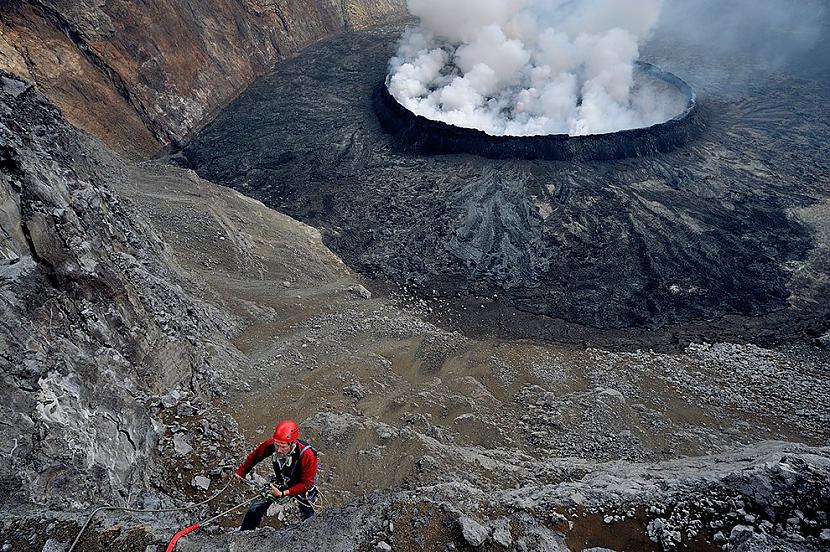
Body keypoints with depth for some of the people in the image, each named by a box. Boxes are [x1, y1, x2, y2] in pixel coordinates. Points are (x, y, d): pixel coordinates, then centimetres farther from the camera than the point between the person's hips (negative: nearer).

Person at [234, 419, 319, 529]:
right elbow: (255, 456, -5)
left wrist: (283, 493, -32)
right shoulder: (271, 445, -28)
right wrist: (241, 472, 7)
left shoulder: (307, 455, -37)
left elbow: (306, 484, -25)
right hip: (281, 483, 3)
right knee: (255, 510, -1)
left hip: (302, 486, -3)